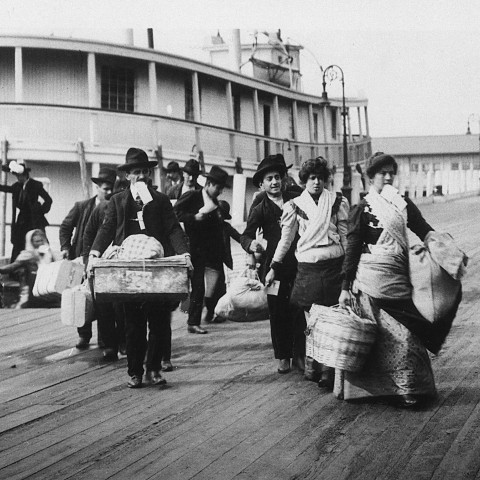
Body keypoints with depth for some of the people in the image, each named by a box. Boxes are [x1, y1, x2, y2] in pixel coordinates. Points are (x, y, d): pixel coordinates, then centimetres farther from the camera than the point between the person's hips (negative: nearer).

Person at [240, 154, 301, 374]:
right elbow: (246, 235, -7)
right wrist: (251, 244, -29)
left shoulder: (295, 199, 10)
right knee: (278, 312, 1)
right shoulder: (260, 209, 3)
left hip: (299, 263, 1)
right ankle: (283, 357, 12)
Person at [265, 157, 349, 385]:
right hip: (307, 267, 0)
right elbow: (286, 238, 11)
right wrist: (273, 267, 10)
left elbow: (346, 235, 10)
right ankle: (309, 361, 10)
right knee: (307, 316, -3)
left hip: (334, 265, 0)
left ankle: (329, 367, 1)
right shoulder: (295, 205, 7)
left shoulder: (337, 202, 8)